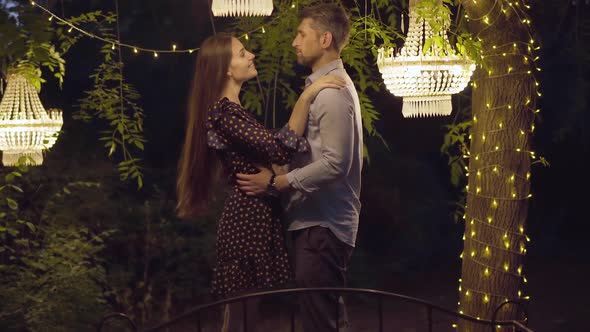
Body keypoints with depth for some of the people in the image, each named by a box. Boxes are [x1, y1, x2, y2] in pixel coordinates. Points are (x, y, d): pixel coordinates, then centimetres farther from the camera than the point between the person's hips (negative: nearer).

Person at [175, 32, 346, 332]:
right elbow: (280, 150, -26)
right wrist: (306, 97, -25)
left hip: (250, 217, 10)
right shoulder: (224, 112, -17)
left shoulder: (231, 109, 16)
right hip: (249, 220, -10)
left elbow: (263, 151, 16)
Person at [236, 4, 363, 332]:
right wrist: (277, 172, 7)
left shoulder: (333, 92, -14)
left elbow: (335, 164, -22)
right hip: (314, 220, 10)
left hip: (323, 224, -10)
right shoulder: (322, 85, 17)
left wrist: (275, 183, -17)